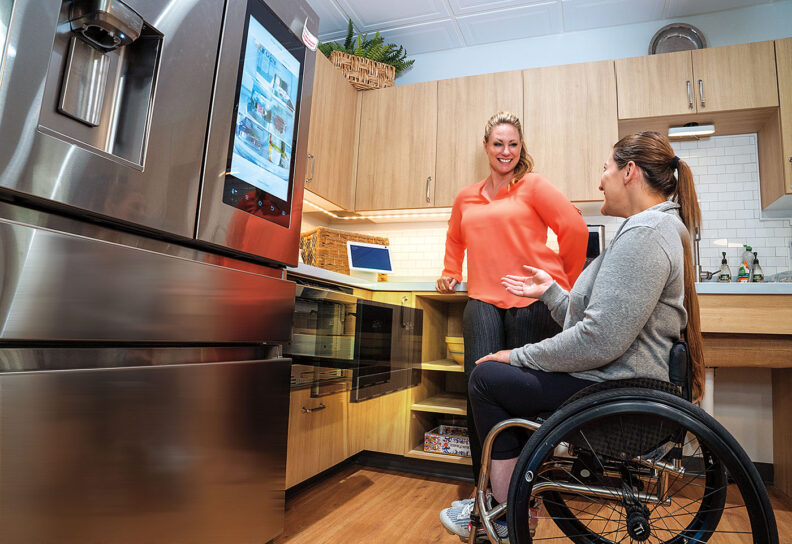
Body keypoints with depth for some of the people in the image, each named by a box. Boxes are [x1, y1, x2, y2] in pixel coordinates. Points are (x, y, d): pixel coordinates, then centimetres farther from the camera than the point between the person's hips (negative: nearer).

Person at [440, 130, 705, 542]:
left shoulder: (644, 231, -19)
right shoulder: (655, 228, 17)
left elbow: (599, 341, -28)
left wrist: (519, 356, -17)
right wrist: (550, 291, 13)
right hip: (613, 381, 11)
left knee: (486, 377, -3)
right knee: (497, 374, 14)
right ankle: (504, 500, 22)